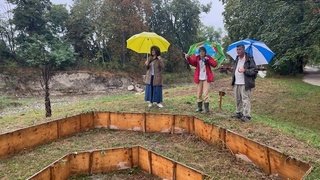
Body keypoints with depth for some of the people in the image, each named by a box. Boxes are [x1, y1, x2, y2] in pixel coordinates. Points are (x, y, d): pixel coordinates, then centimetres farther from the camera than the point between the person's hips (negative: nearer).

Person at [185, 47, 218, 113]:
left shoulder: (208, 58, -2)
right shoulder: (196, 58, 2)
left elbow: (215, 64, -10)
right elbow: (191, 62, -12)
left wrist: (208, 60, -22)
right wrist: (188, 58, -30)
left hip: (206, 79, -3)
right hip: (199, 79, 3)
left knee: (205, 94, -9)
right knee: (199, 93, 10)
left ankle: (206, 108, -1)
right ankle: (199, 107, 23)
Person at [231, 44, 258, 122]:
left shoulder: (249, 59, -6)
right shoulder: (236, 59, 16)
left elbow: (255, 71, -10)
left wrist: (245, 70, -23)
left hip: (245, 84, -7)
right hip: (236, 83, 7)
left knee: (245, 99, -6)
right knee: (238, 100, 12)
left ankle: (246, 115, -3)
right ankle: (239, 113, 24)